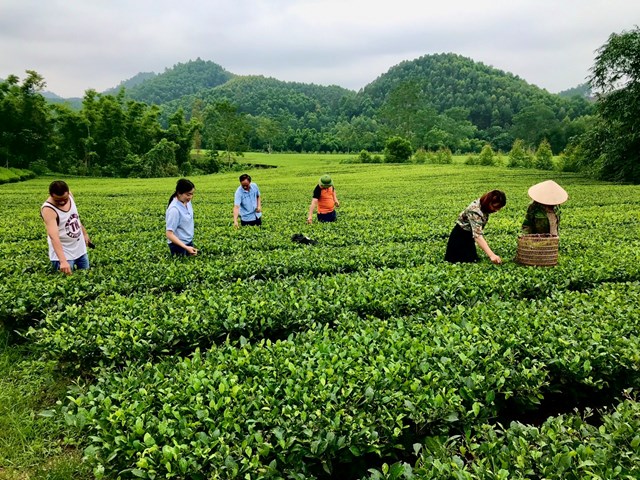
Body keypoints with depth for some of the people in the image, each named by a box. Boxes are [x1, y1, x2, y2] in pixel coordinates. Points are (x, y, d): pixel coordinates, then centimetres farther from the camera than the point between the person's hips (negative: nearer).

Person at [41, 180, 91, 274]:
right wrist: (63, 261, -47)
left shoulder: (69, 196, -8)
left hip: (80, 248, 7)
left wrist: (84, 233, 19)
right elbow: (54, 237, -37)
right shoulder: (48, 210, -27)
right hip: (63, 253, -6)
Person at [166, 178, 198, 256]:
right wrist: (186, 248, -29)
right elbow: (169, 235, -24)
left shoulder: (187, 202, -6)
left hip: (189, 241, 7)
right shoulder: (174, 209, -26)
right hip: (178, 245, -7)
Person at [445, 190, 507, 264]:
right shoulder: (475, 211, -35)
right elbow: (478, 235, -45)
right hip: (460, 237, -9)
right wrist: (491, 255, -53)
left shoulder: (483, 205, -9)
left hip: (469, 236, 9)